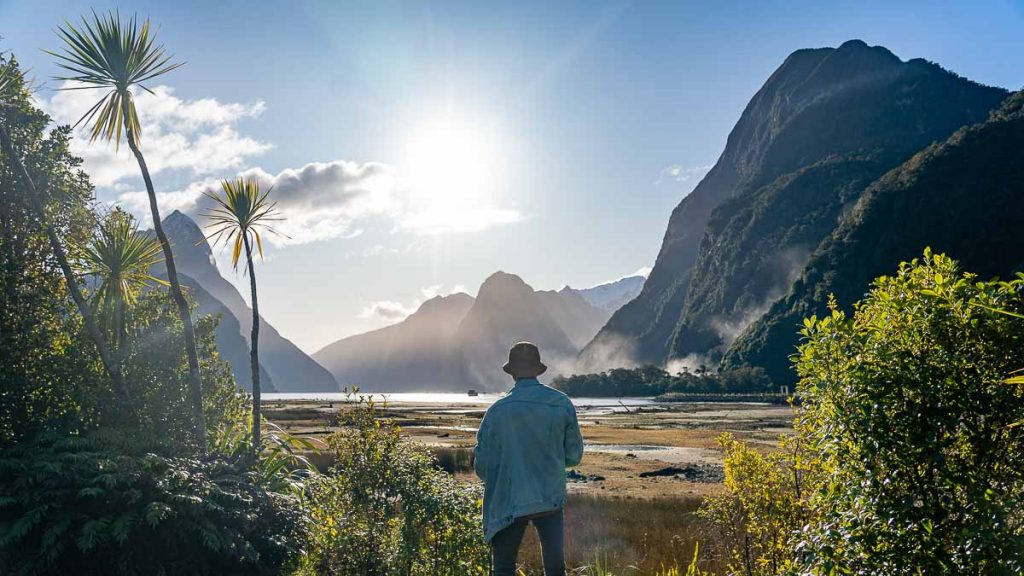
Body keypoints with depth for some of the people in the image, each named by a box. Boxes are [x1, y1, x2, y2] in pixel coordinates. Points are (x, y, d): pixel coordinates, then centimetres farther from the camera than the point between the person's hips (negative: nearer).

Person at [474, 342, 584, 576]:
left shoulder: (497, 411, -9)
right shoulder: (563, 404, -4)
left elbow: (482, 466, -4)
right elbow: (574, 455, 4)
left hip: (509, 503, -2)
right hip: (552, 500, 2)